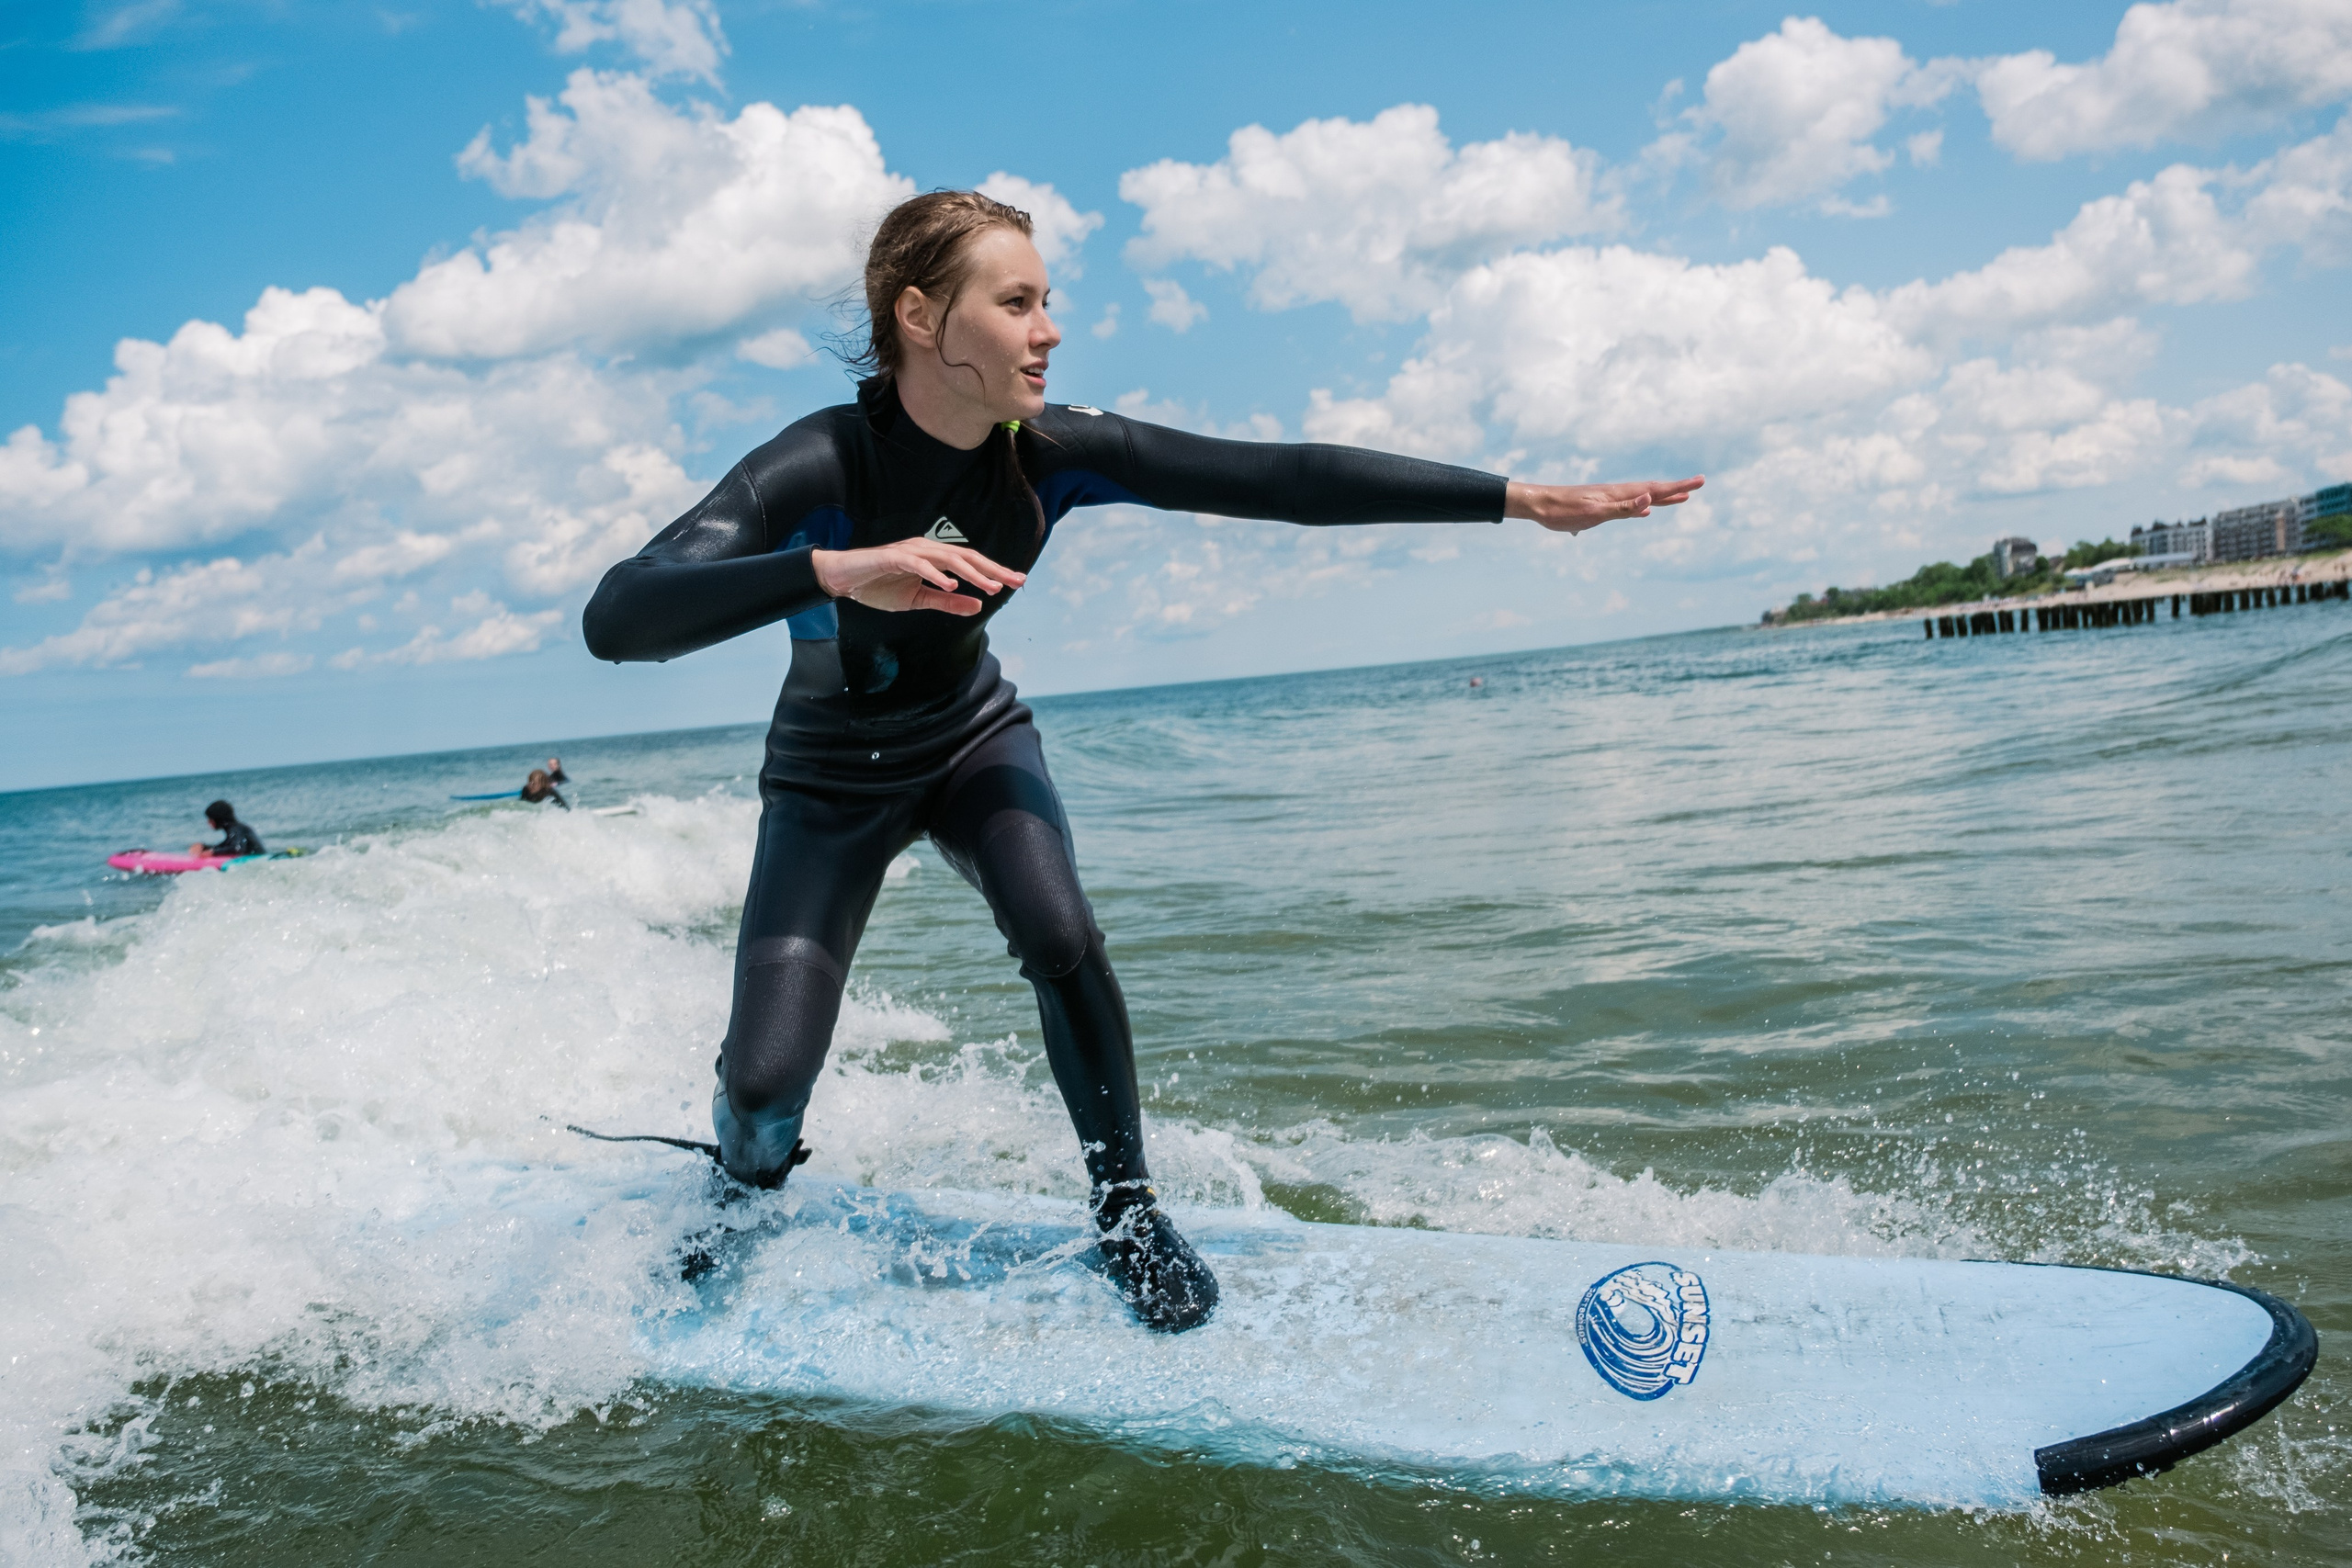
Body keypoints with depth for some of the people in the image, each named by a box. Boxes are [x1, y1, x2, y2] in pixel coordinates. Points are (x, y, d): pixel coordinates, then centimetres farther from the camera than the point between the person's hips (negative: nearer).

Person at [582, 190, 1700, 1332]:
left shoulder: (1051, 454, -21)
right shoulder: (817, 473, -32)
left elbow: (1284, 480, -23)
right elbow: (615, 619, -45)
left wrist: (1518, 498, -26)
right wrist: (836, 571, -60)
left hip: (974, 741, 3)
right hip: (832, 778, -2)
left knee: (1059, 940, -25)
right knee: (767, 1077, -11)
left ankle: (1125, 1212, 0)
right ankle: (742, 1205, 27)